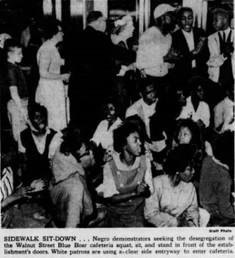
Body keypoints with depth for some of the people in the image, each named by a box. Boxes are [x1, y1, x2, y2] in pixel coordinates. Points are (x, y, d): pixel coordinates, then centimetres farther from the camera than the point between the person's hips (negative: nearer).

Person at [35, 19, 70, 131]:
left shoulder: (52, 47, 11)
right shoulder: (46, 49, -19)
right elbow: (43, 73, -23)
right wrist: (61, 77, -15)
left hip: (55, 87, 10)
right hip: (49, 88, -10)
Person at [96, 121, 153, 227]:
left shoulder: (144, 162, -10)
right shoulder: (110, 166, -17)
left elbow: (148, 193, -6)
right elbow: (110, 198, -16)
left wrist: (145, 190, -29)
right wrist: (134, 193, -26)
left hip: (137, 214, 1)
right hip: (115, 216, -1)